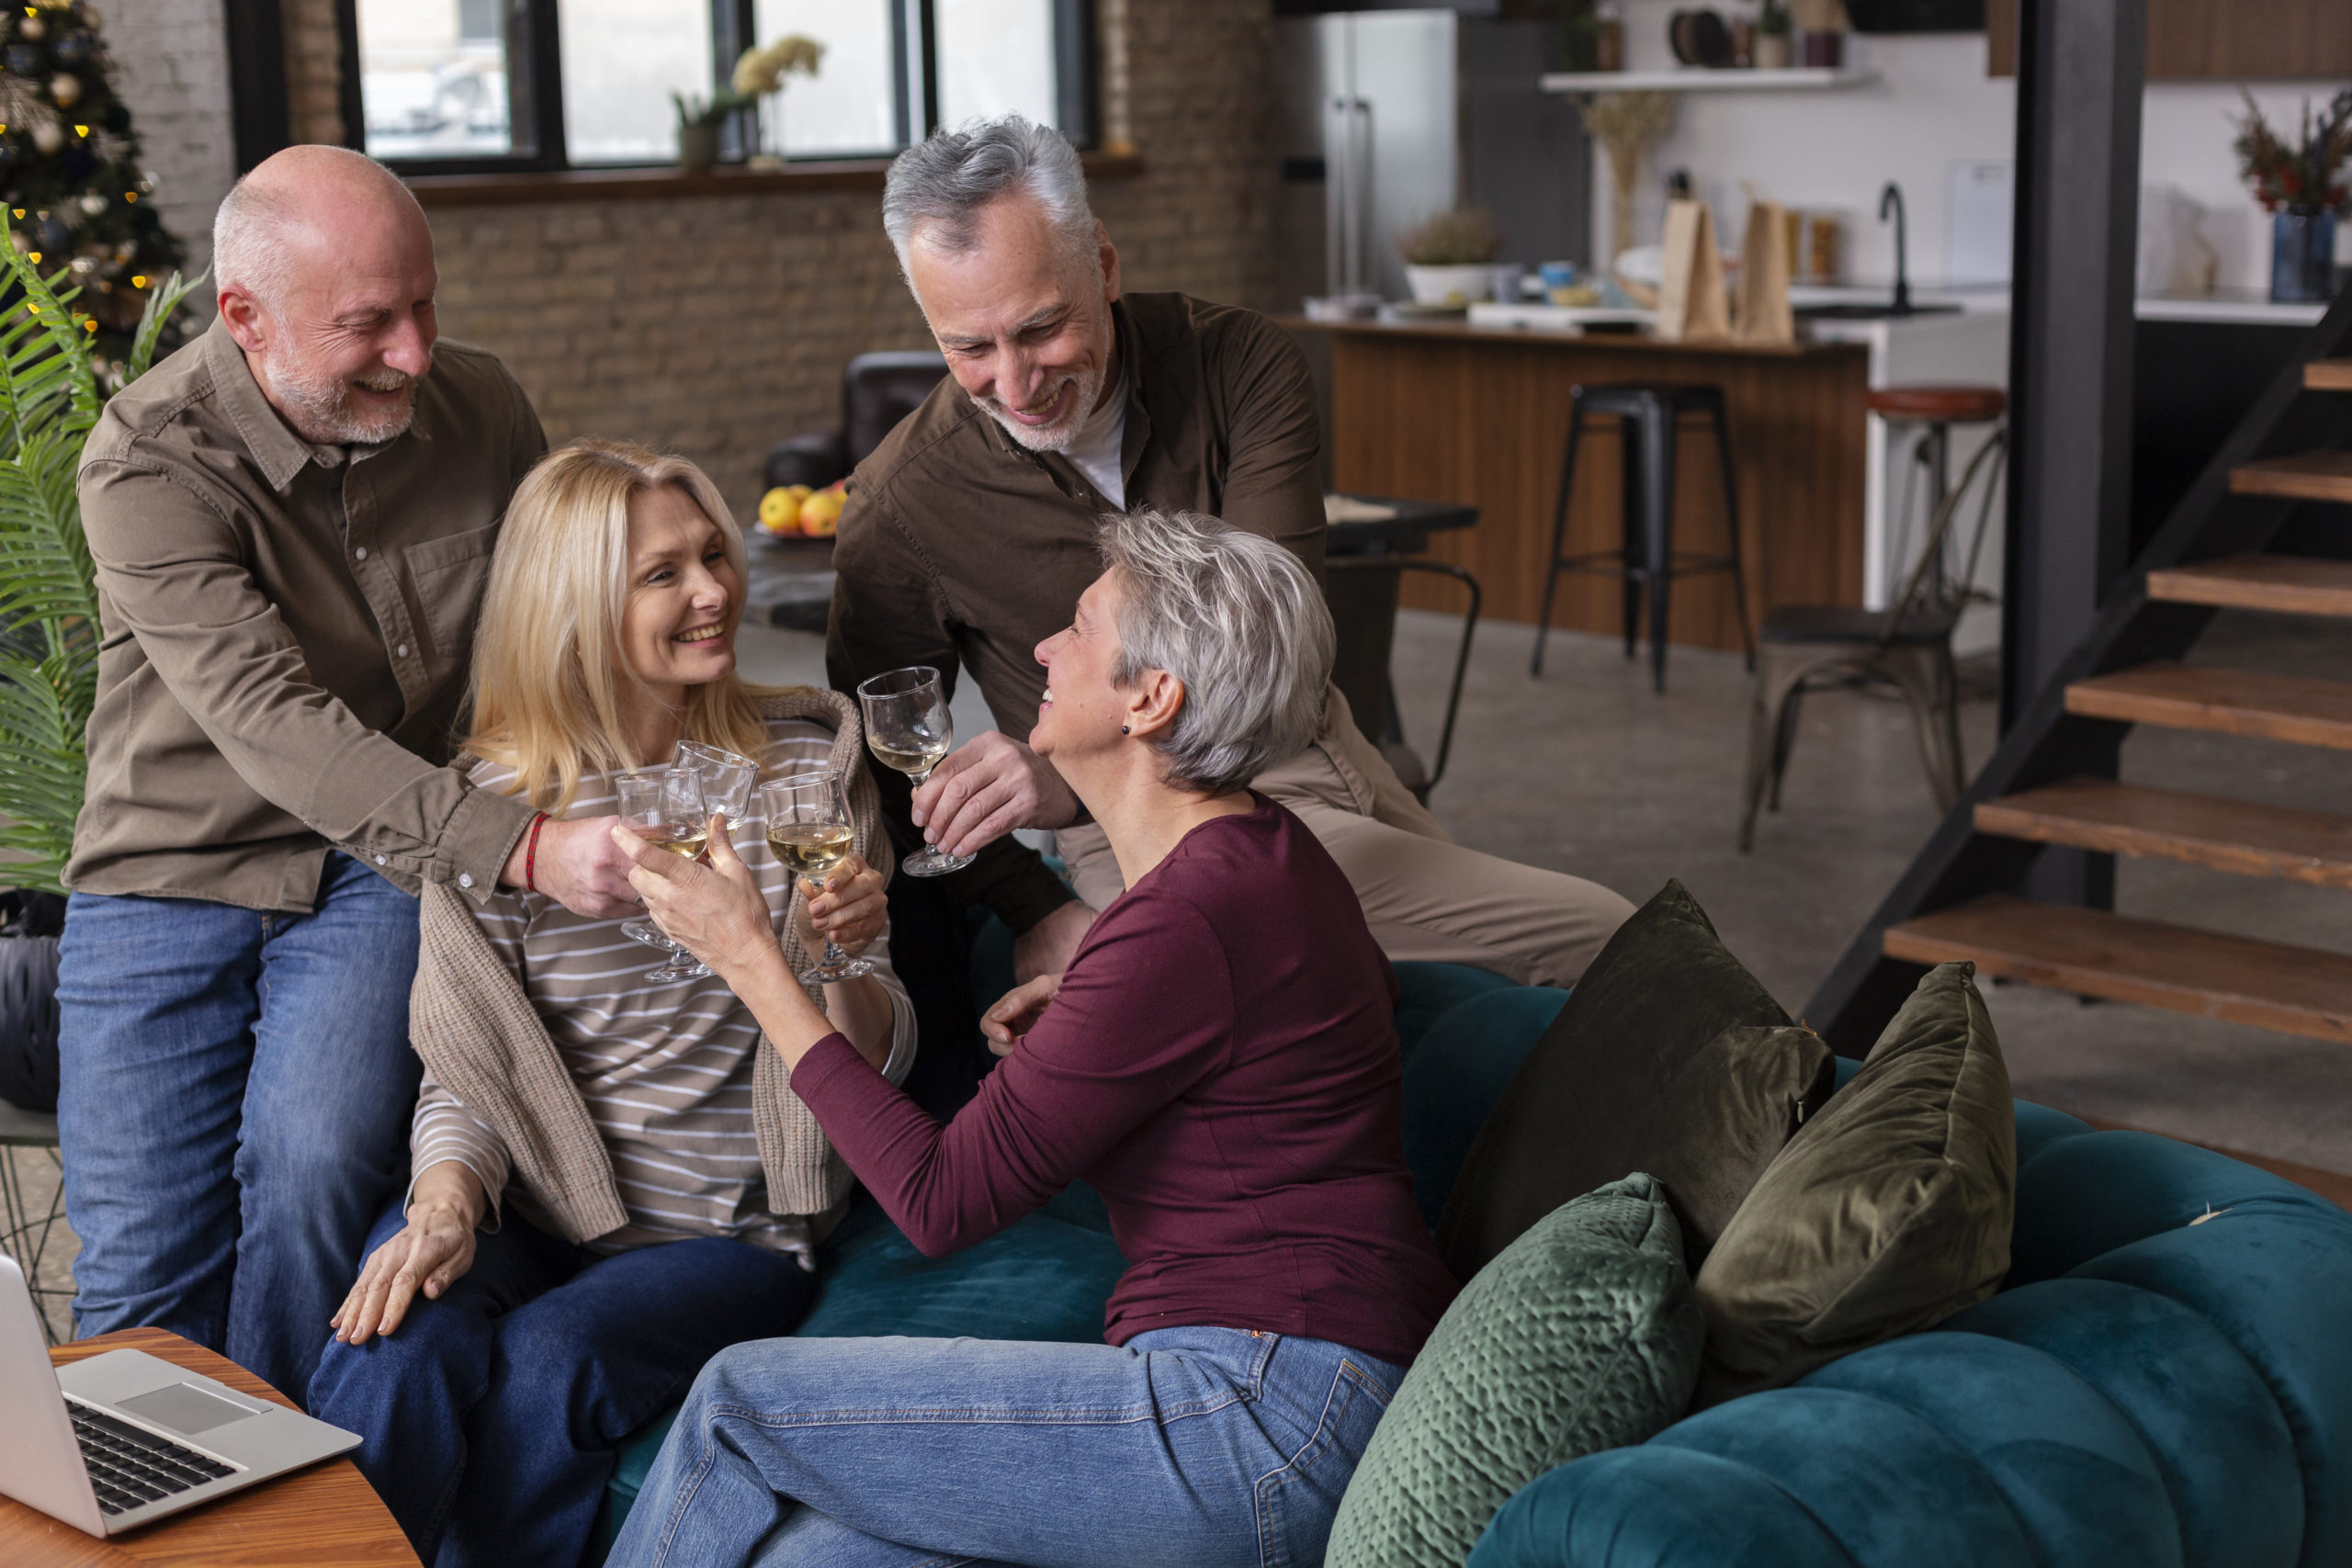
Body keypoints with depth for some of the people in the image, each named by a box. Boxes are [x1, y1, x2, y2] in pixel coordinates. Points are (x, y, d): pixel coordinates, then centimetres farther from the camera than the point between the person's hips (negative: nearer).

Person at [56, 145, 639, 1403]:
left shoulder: (481, 411, -3)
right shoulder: (150, 464, -17)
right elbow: (275, 726, -29)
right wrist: (519, 848, -40)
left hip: (383, 873, 2)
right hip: (171, 877, -1)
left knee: (315, 1166, -24)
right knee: (142, 1266, -10)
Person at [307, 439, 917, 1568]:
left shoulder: (808, 761, 2)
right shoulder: (493, 796, 0)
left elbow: (874, 1063, 4)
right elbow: (463, 1071, 3)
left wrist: (843, 961, -19)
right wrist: (447, 1197, -18)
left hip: (723, 1230, 0)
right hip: (523, 1203, 0)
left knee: (551, 1357, -29)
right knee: (401, 1352, -30)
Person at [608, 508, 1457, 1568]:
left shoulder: (1183, 922, -19)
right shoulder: (1257, 850, 10)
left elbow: (940, 1201, -14)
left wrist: (748, 956, -8)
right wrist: (1088, 1020, 20)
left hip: (1265, 1417, -9)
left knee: (740, 1402, -3)